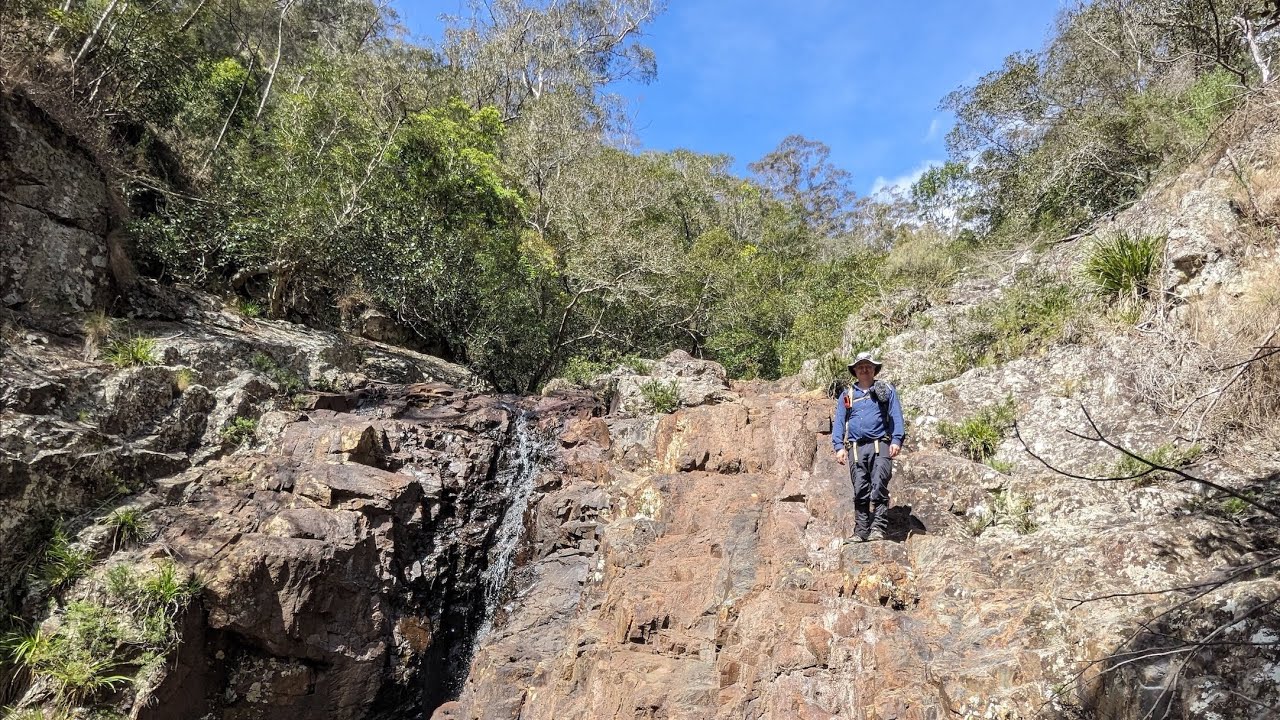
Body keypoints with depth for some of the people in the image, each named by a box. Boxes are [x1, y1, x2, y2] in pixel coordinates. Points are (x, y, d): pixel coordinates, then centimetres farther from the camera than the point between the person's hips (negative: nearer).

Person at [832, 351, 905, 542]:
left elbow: (896, 417, 7)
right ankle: (861, 531, 2)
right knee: (860, 492, -1)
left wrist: (896, 440, -8)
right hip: (856, 448, 2)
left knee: (879, 488, -14)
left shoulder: (886, 390, 16)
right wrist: (839, 446, -1)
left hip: (880, 446, -2)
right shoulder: (846, 395, 20)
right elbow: (838, 422, 13)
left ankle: (878, 528, -14)